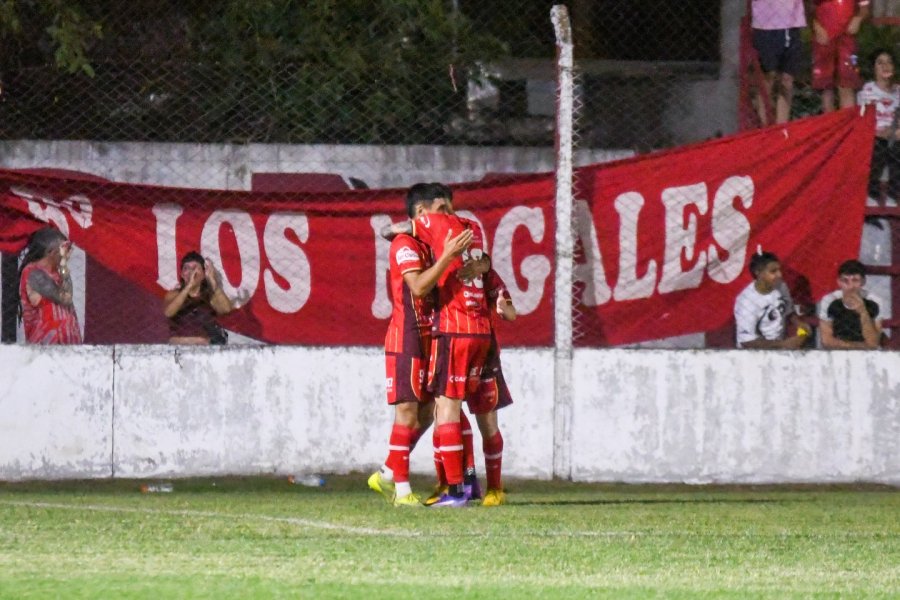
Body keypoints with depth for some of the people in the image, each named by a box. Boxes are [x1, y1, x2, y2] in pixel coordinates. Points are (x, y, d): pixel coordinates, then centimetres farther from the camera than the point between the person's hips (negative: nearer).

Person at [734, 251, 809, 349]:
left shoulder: (781, 287, -3)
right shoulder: (746, 301, -21)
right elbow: (747, 341, -20)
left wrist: (799, 325, -6)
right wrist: (783, 344, -23)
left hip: (779, 348, 6)